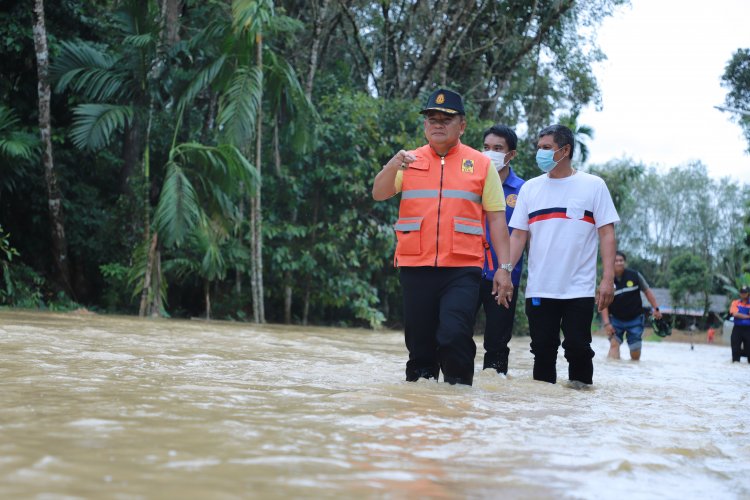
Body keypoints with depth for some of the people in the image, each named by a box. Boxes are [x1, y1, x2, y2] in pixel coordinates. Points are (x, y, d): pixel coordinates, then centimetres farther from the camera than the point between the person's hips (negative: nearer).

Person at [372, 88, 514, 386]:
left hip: (462, 268, -2)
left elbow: (496, 218, 7)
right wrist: (392, 167, -24)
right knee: (419, 342, 7)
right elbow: (379, 194, -3)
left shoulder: (481, 164, 8)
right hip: (415, 267, 2)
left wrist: (504, 268, 0)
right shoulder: (409, 161, 11)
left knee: (454, 335, -18)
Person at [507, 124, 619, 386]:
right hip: (539, 289, 3)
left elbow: (607, 233, -2)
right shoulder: (530, 188, 10)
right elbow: (518, 236, 9)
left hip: (580, 289, -3)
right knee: (542, 350, 6)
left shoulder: (593, 185, 2)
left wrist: (608, 278, -11)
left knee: (578, 348, -4)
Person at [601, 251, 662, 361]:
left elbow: (647, 291, 2)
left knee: (635, 351, 1)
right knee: (614, 344, -18)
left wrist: (655, 308, -2)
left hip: (635, 319, 1)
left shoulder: (635, 275, -8)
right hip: (616, 319, 0)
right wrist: (606, 323, -15)